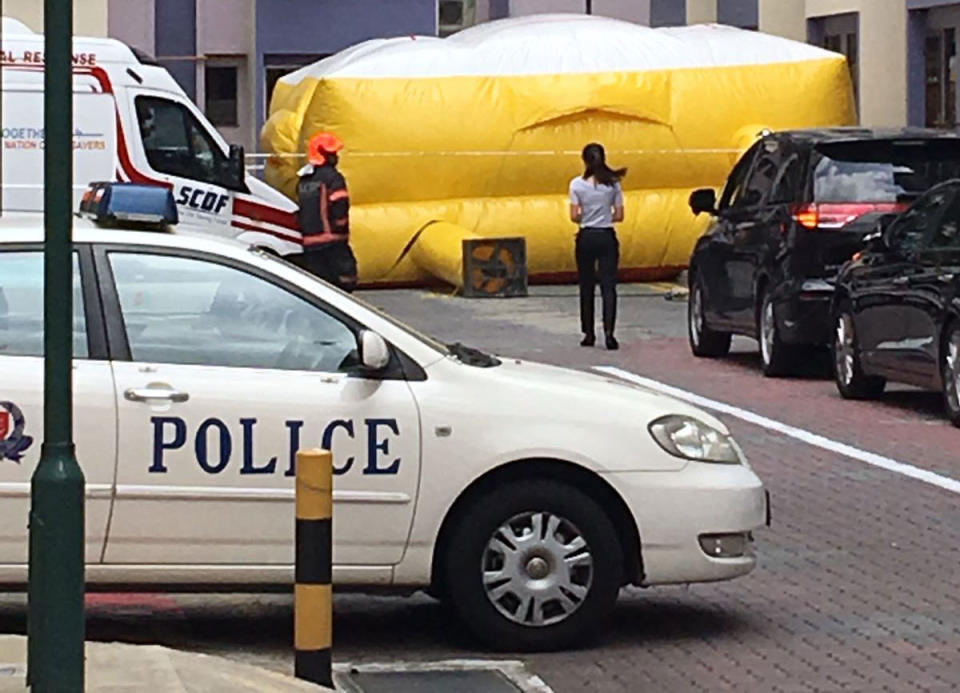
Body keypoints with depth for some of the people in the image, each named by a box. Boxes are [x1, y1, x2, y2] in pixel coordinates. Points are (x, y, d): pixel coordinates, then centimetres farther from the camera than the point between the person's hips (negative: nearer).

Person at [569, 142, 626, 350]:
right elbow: (619, 215, -2)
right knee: (608, 286, -2)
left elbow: (574, 216, -8)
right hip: (607, 237, 0)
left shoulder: (577, 184, -6)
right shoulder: (613, 184, -2)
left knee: (586, 287, 11)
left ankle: (589, 333, 15)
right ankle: (608, 331, -17)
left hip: (586, 237, 0)